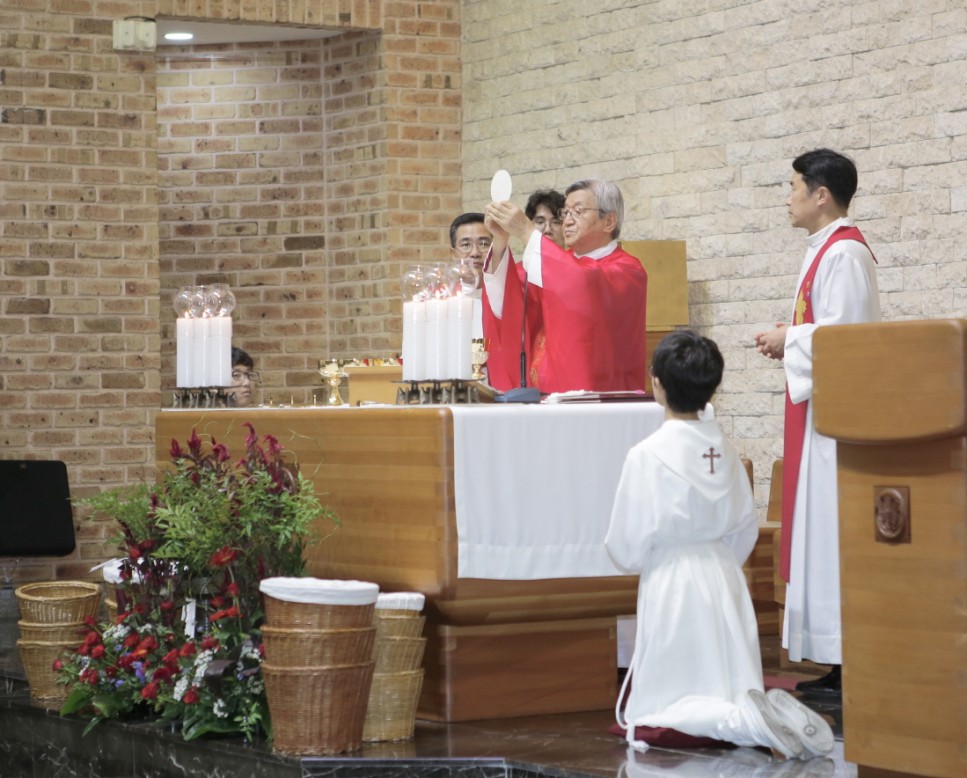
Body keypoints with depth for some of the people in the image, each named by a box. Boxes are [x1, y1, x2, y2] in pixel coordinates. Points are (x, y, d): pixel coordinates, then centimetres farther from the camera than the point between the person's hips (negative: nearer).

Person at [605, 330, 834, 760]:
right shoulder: (725, 450, 1)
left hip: (670, 587, -5)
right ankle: (774, 712, -13)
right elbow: (747, 531, 7)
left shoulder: (646, 456, -14)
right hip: (725, 582, 5)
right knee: (732, 691, 18)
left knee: (652, 711, 3)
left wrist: (638, 559, 10)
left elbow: (628, 550, -12)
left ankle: (744, 720, -21)